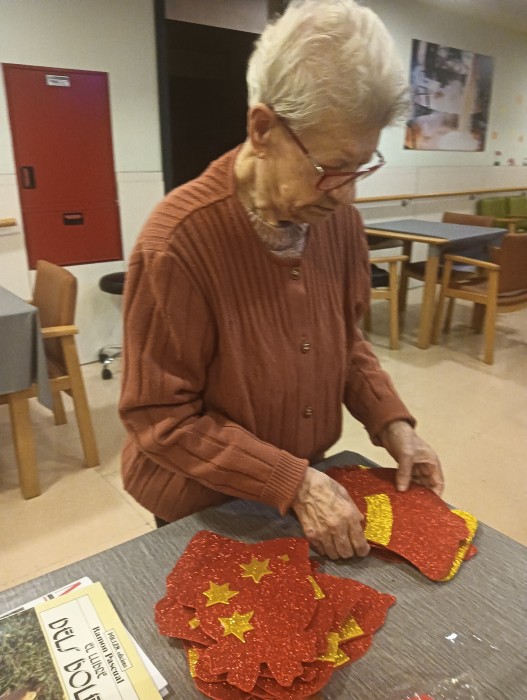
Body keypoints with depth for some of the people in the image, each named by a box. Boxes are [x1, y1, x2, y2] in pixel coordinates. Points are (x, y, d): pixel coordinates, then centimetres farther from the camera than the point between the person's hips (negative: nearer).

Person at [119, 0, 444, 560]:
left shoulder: (338, 218, -10)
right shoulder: (179, 240, -28)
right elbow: (160, 416, -23)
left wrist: (390, 423, -9)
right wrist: (294, 484, -25)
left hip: (306, 487, 5)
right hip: (203, 512, -4)